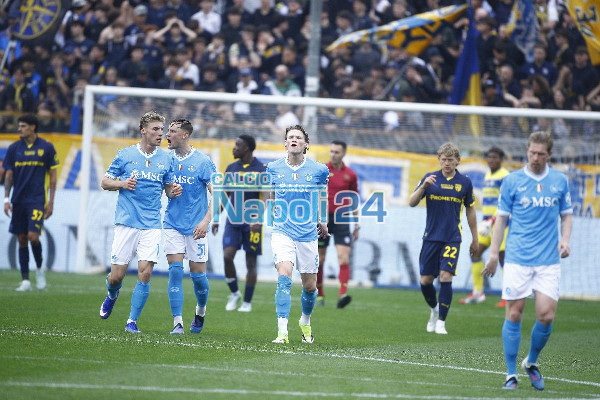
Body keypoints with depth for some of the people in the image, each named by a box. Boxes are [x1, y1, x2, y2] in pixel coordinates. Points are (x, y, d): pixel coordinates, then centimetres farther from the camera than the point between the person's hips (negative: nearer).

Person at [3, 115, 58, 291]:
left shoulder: (46, 148, 0)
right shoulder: (14, 148, 6)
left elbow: (53, 175, 3)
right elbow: (9, 175, 9)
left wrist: (51, 201, -2)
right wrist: (7, 199, 0)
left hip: (37, 200, -3)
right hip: (18, 201, 3)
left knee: (33, 236, -15)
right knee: (22, 240, 3)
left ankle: (40, 268, 11)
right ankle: (25, 280, 7)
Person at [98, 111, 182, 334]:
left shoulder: (166, 159, 8)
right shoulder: (125, 155, 2)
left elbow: (168, 189, 17)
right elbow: (105, 182, 7)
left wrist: (174, 191, -6)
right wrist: (122, 184, -13)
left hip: (152, 225, 1)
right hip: (126, 223, -1)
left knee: (145, 273, -11)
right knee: (117, 275, -1)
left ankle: (132, 321, 1)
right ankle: (112, 296, 35)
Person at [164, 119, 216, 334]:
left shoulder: (202, 161, -8)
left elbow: (216, 193, -8)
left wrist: (206, 221, -17)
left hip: (196, 226, -3)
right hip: (173, 224, 3)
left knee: (197, 273, 3)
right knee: (175, 270, -8)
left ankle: (201, 311, 32)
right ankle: (177, 322, -7)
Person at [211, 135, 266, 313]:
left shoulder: (261, 170, -6)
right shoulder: (231, 168, 10)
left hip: (252, 222, -4)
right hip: (233, 220, 4)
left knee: (251, 262, 2)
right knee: (227, 256, -11)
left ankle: (247, 302, 10)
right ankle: (234, 293, 9)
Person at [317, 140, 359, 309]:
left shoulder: (350, 175, 7)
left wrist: (356, 226, 13)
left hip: (342, 220, 0)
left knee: (344, 258, -14)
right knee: (319, 259, 5)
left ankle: (343, 295, -23)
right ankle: (319, 294, 19)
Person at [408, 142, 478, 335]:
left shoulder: (464, 182, 3)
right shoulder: (430, 178, 2)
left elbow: (470, 211, 12)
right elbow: (412, 203, -4)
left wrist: (474, 239, 13)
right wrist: (424, 186, -21)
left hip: (452, 238, -1)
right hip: (431, 237, 1)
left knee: (445, 277, -14)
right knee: (425, 280, 2)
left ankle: (441, 322, -6)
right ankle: (435, 309, 30)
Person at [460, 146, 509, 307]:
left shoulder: (504, 176, -10)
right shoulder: (488, 176, 17)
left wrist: (492, 221, -25)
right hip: (487, 221, 8)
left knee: (502, 256, -7)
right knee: (475, 252, 1)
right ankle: (477, 292, 8)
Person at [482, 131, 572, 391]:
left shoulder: (560, 181, 8)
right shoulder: (512, 181, 2)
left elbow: (567, 214, 16)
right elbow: (501, 218, 6)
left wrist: (565, 240, -3)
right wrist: (494, 253, 1)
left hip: (548, 260, 1)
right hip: (517, 259, -1)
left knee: (546, 316, -6)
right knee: (514, 314, -2)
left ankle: (531, 363, 19)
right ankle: (511, 374, 7)